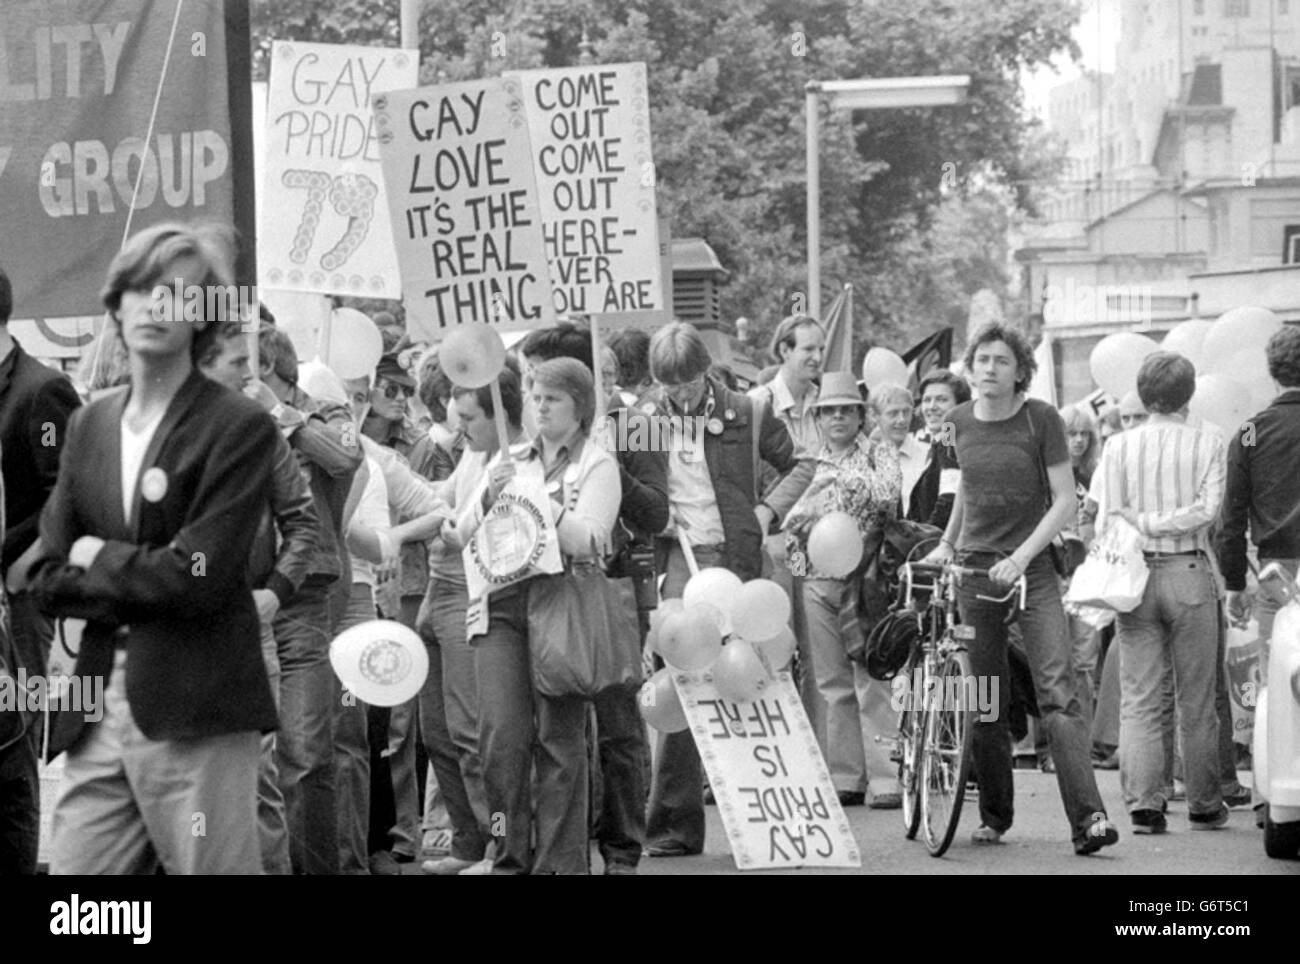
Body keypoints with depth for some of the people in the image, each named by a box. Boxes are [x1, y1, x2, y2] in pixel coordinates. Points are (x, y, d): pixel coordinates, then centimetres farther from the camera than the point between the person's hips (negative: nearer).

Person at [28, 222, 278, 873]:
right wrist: (145, 584, -5)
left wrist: (99, 559, 0)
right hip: (98, 714, 5)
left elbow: (198, 578, -13)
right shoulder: (89, 425, 15)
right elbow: (47, 579, 9)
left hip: (197, 712, -5)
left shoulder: (240, 427, -4)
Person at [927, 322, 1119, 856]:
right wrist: (946, 543, 19)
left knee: (1057, 690, -15)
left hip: (1031, 568, -3)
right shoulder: (959, 422, 6)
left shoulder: (1041, 419, -5)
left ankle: (1088, 817, -21)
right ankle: (994, 816, 18)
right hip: (974, 568, 3)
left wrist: (1021, 556, -14)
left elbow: (1064, 501, -6)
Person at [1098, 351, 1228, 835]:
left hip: (1136, 575, 1)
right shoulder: (1206, 444, -2)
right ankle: (1204, 805, 15)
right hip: (1190, 573, -1)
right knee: (1195, 700, 8)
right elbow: (1208, 508, -12)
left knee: (1138, 700, 3)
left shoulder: (1118, 447, 2)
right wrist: (1160, 522, -7)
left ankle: (1143, 804, -6)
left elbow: (1112, 516, -3)